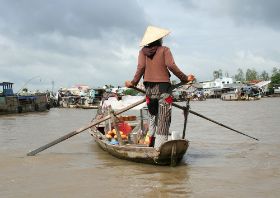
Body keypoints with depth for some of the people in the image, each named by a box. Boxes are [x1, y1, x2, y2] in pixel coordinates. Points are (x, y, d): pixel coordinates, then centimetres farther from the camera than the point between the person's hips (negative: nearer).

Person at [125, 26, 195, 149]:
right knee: (163, 120, -1)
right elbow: (171, 65, -11)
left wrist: (133, 82, 4)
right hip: (163, 87, -4)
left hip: (149, 88, 4)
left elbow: (141, 67, -4)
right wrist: (185, 78, -4)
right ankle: (159, 146, -6)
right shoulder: (164, 50, -1)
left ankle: (151, 142, 15)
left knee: (153, 117, 19)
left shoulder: (143, 51, 7)